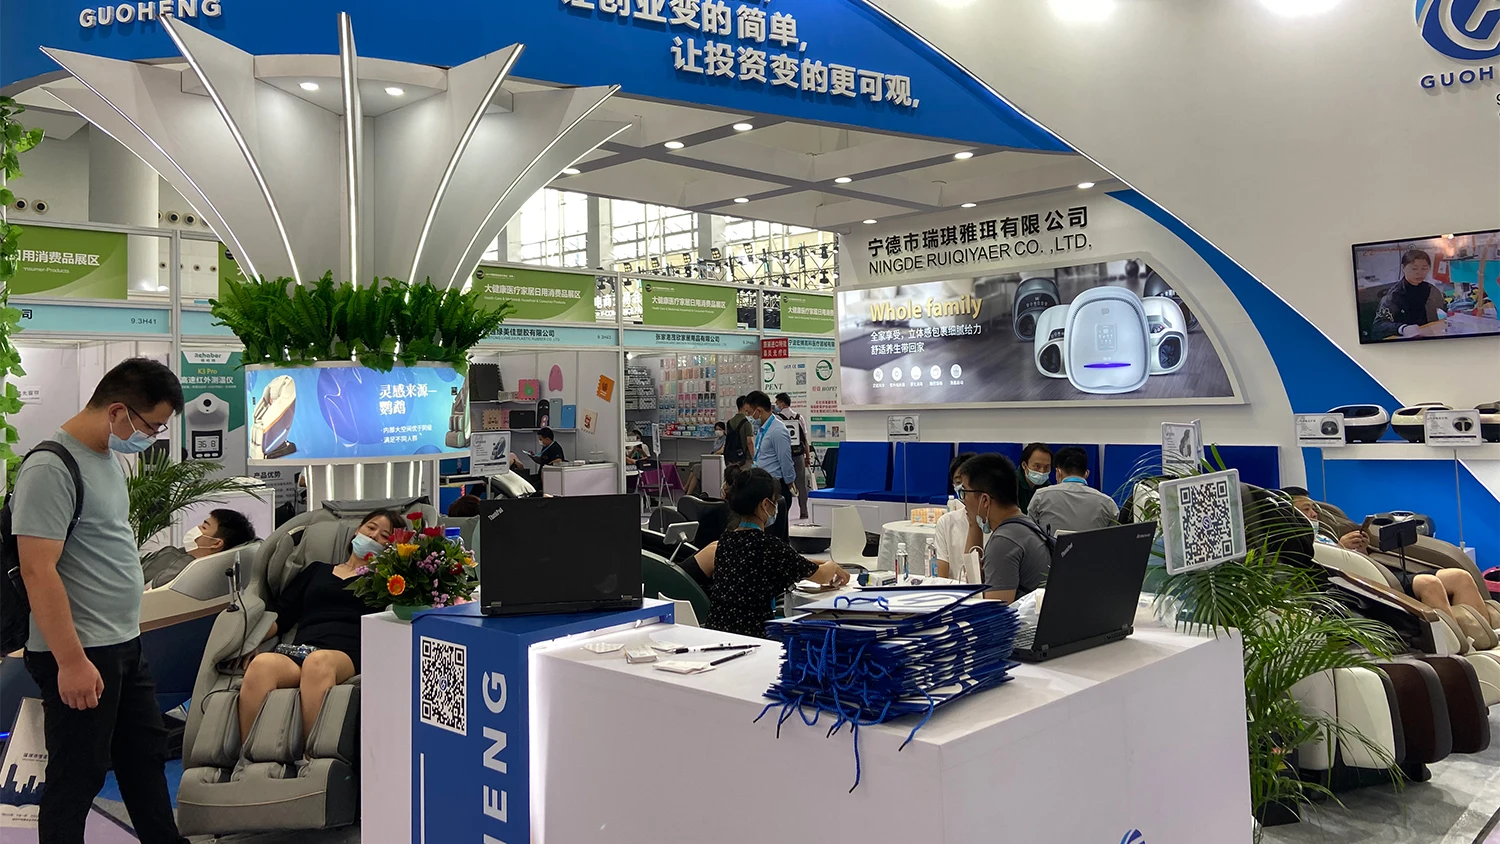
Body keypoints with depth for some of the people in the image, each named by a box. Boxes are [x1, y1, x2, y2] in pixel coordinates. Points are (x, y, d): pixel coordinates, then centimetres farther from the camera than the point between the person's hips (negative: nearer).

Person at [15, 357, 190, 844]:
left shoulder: (107, 458, 10)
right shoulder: (51, 468, -18)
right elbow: (38, 571, -22)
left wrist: (123, 639, 18)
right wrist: (71, 661, -22)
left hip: (124, 646, 9)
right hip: (80, 657, -9)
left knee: (146, 755, 18)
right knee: (78, 776, 4)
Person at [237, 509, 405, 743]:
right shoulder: (317, 570, 34)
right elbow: (279, 615, 24)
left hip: (347, 654, -2)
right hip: (299, 652, 3)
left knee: (319, 661, -40)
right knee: (262, 663, -34)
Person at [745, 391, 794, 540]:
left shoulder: (778, 431, -17)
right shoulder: (761, 428, 11)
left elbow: (786, 462, -15)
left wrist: (788, 486, -8)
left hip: (776, 487, -9)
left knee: (776, 533, -9)